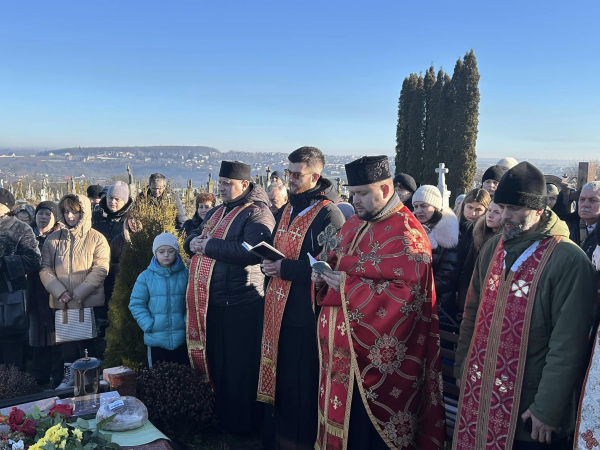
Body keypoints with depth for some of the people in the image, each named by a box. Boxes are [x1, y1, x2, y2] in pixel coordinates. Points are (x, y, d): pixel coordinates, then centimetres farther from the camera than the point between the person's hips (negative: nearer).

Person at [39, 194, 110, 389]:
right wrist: (60, 292, -13)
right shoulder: (53, 239, 5)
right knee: (67, 341, 12)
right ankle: (69, 376, 26)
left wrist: (78, 294, -17)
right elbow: (45, 270, 1)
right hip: (61, 303, 3)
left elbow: (100, 270, -11)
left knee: (87, 342, 6)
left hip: (89, 302, -3)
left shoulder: (96, 238, -4)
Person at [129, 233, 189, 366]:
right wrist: (149, 325, -9)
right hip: (156, 339, 0)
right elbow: (136, 304, 1)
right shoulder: (146, 277, -1)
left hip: (182, 339, 0)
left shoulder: (186, 275, 0)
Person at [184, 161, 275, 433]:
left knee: (240, 368, 4)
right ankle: (222, 414, 36)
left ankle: (243, 423, 22)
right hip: (211, 301, 8)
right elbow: (193, 238, 20)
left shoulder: (257, 214, -11)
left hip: (241, 303, -8)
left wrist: (210, 245, -19)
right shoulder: (216, 212, 17)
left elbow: (251, 250, -26)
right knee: (217, 361, 18)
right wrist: (193, 243, -5)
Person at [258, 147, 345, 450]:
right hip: (279, 311, 8)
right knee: (277, 377, 18)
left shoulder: (327, 213, -14)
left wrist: (286, 268, -19)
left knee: (301, 386, 3)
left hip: (305, 314, -8)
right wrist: (268, 263, 1)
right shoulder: (289, 209, 14)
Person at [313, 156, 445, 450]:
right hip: (340, 347, 8)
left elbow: (409, 293, -22)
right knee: (339, 416, 17)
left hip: (377, 354, -7)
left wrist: (348, 287, -22)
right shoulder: (353, 226, 11)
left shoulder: (406, 233, -15)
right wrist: (325, 274, -2)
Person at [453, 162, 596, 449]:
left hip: (527, 405, -5)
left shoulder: (569, 260, -16)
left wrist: (548, 410, -14)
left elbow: (568, 346, -16)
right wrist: (461, 366, 11)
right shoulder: (493, 248, 3)